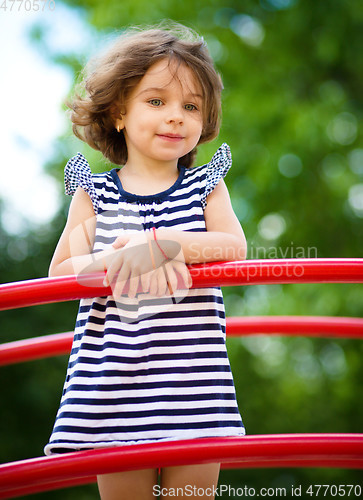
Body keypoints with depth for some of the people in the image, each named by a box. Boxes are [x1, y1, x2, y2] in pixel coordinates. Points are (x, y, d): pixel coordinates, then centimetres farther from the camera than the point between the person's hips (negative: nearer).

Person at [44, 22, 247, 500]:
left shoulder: (206, 186, 9)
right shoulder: (94, 193, 6)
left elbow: (234, 248, -7)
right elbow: (60, 272, -2)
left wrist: (158, 241, -21)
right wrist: (122, 259, -22)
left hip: (192, 379, 0)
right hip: (113, 379, 0)